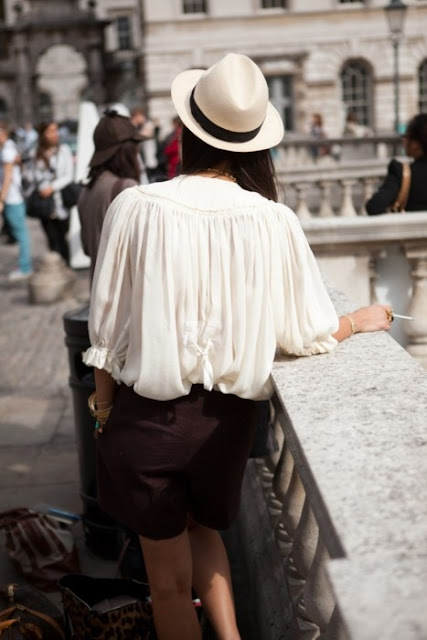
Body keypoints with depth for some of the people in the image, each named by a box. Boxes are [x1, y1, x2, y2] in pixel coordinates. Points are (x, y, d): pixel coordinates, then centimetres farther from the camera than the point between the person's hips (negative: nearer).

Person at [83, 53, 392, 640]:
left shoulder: (135, 208, -15)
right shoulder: (274, 222, -12)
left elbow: (106, 328, -7)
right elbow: (312, 335, -3)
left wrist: (104, 410, 9)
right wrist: (363, 319, 18)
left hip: (147, 413, -2)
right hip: (227, 415, 2)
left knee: (169, 575, 17)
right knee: (203, 526, 32)